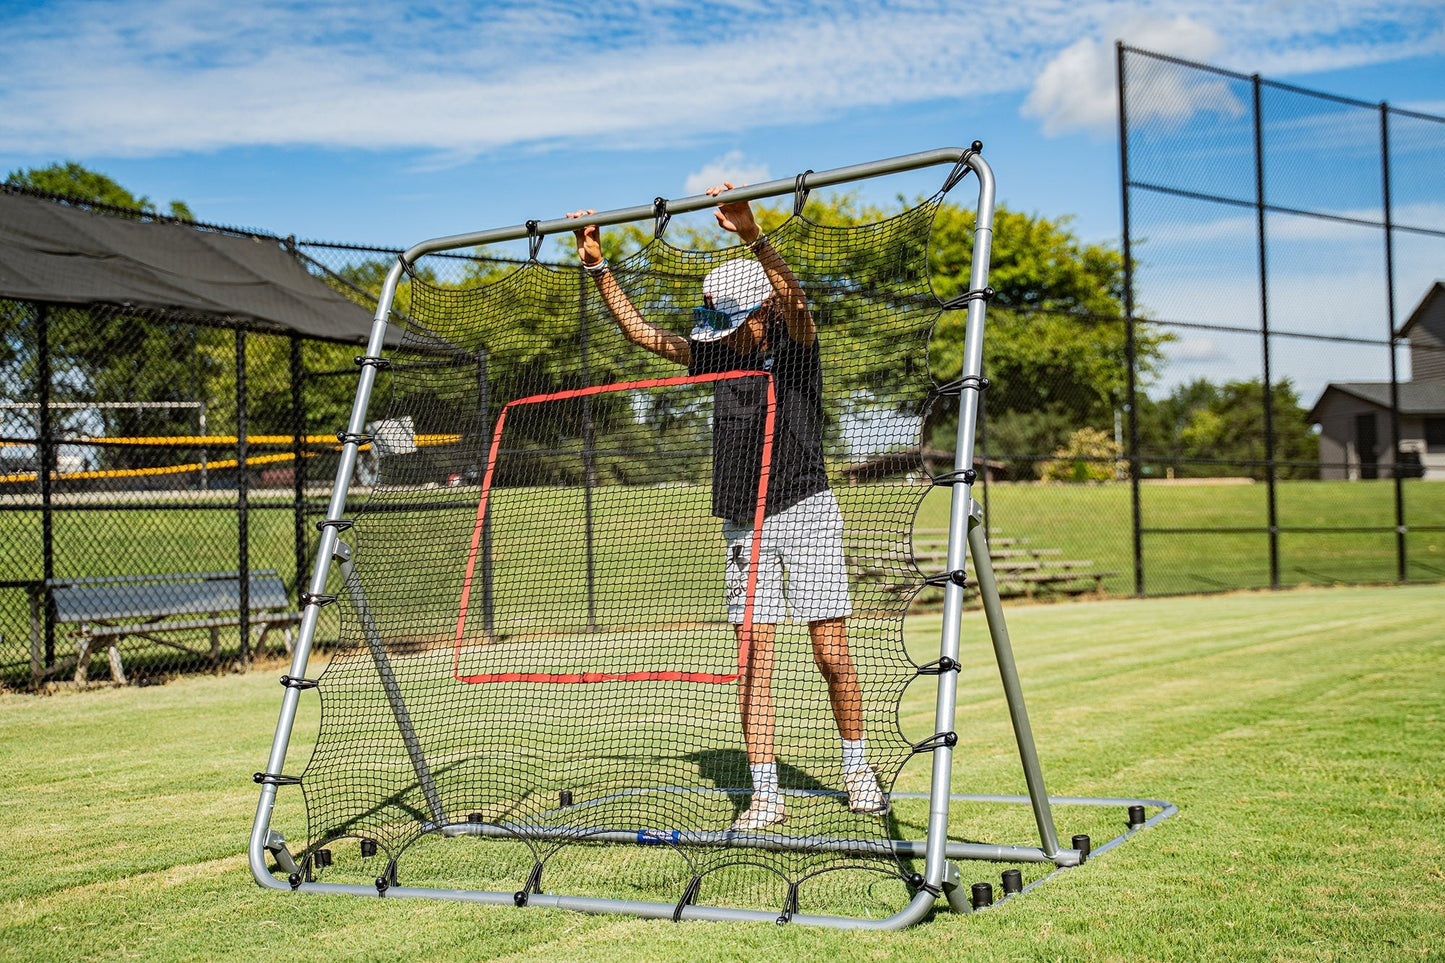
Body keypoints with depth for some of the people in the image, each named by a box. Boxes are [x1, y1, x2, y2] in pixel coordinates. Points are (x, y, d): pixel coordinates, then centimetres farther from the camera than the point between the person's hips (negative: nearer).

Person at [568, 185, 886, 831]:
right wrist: (597, 265, 3)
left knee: (831, 653, -3)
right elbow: (640, 331, 12)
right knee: (753, 659, 0)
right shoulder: (717, 354, 10)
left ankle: (856, 769, 19)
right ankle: (765, 796, 4)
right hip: (743, 523, 4)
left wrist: (752, 235, -41)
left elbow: (793, 300, -26)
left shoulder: (796, 346, -4)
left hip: (805, 511, -4)